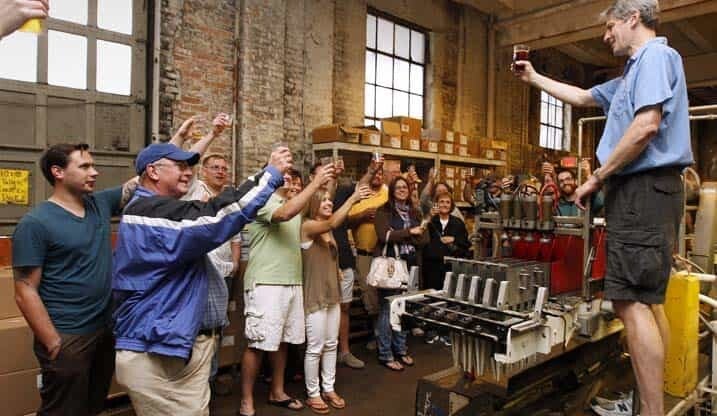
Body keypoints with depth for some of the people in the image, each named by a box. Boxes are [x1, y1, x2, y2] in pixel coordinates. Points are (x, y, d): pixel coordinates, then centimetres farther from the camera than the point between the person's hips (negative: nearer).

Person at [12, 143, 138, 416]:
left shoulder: (101, 204, 4)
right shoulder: (35, 223, -13)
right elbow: (25, 292, -15)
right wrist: (54, 344, -17)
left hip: (106, 329, 6)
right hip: (68, 337, -6)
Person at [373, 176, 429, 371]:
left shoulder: (415, 213, 15)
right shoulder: (384, 211, -1)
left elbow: (424, 239, 6)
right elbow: (384, 236, -16)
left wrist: (399, 237, -8)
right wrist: (409, 232, -11)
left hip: (409, 265, 6)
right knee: (388, 309, -4)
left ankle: (400, 349, 25)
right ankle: (385, 355, 6)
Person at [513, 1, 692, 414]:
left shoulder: (655, 55, -7)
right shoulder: (633, 73, 24)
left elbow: (647, 127, -20)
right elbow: (581, 96, 36)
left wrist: (596, 178, -14)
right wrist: (533, 78, 39)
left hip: (643, 189, -11)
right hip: (643, 191, 11)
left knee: (633, 302, -12)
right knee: (649, 300, 11)